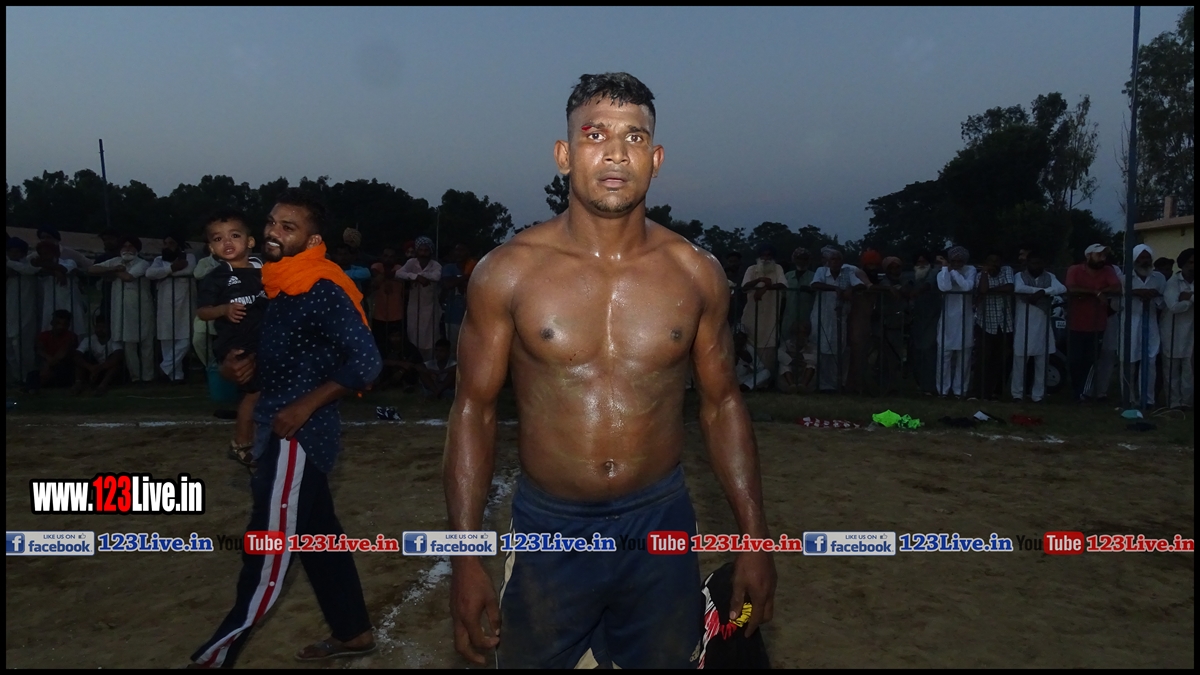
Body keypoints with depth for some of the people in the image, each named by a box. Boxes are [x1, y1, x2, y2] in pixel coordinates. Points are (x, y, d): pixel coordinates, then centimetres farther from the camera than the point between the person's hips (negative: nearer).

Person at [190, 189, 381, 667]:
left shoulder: (322, 291, -18)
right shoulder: (285, 286, 10)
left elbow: (366, 361, -24)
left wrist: (304, 406, -20)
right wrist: (247, 364, 3)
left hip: (298, 435, -10)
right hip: (286, 433, 10)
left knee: (267, 552, 2)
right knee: (317, 535, 16)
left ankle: (216, 655, 15)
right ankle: (352, 633, 28)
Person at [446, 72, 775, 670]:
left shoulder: (696, 274, -3)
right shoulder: (507, 272, -8)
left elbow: (722, 406, 5)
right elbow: (474, 411, -3)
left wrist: (754, 538, 3)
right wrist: (464, 557, -7)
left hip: (660, 527, 2)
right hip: (547, 529, -1)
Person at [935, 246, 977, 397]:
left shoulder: (970, 270, 2)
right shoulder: (942, 272, 1)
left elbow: (967, 286, -16)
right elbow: (944, 287, -19)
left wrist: (953, 270, -14)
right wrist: (946, 268, -13)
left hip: (965, 319, 1)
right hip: (948, 318, -1)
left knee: (964, 355, 5)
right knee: (944, 353, -1)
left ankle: (960, 389, 14)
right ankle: (943, 389, 8)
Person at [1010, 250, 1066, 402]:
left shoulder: (1049, 277, 9)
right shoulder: (1020, 276, 2)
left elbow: (1062, 288, -9)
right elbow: (1018, 288, -21)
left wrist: (1042, 292, -20)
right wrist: (1040, 290, -17)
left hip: (1043, 325, 3)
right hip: (1024, 326, -3)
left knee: (1041, 363, 6)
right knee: (1020, 361, 0)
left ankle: (1038, 395, 15)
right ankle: (1017, 394, 10)